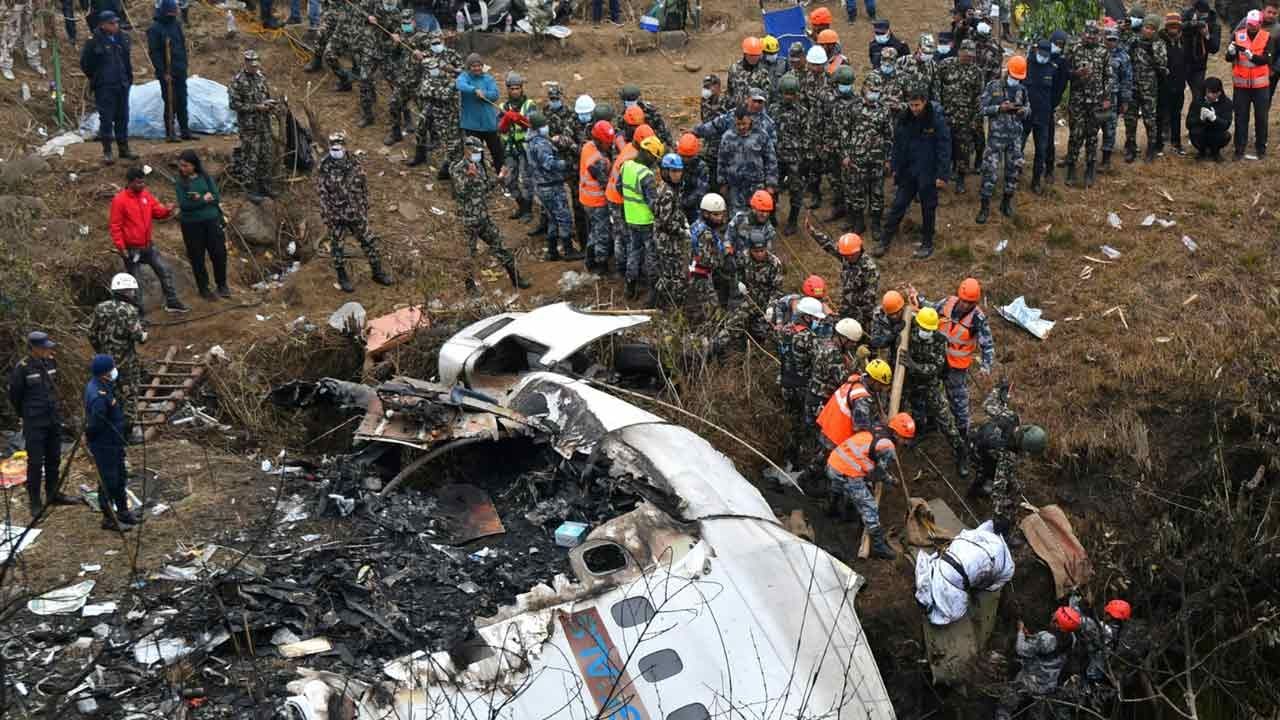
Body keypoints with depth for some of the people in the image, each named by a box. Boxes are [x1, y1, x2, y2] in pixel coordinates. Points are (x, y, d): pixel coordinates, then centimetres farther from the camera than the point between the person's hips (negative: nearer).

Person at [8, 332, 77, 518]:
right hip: (34, 424, -6)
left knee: (54, 459, 16)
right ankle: (35, 502, 5)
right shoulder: (22, 368, -15)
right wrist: (25, 414, 7)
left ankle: (53, 494, 30)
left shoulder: (51, 362, 3)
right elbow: (14, 395, -4)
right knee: (35, 462, -3)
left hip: (54, 420, 6)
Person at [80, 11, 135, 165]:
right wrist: (95, 78, 2)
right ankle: (107, 151, 2)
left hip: (122, 85, 6)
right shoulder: (94, 42, -11)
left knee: (122, 117, 11)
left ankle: (124, 149, 20)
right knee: (106, 118, -4)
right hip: (104, 87, -6)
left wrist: (128, 77, 17)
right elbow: (85, 63, -3)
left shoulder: (122, 39, 7)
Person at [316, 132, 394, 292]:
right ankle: (342, 277, 26)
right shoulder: (324, 168, -15)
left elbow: (364, 186, 5)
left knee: (369, 241, 10)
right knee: (337, 246, 9)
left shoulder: (354, 163, -5)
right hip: (336, 215, -3)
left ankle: (377, 272, 25)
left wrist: (365, 207, 7)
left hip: (356, 212, 3)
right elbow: (321, 193, -12)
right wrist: (327, 216, -13)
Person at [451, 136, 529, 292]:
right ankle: (470, 283, 15)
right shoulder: (458, 169, -12)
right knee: (470, 251, 2)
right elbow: (461, 192, -21)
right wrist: (469, 176, -33)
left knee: (498, 245, 11)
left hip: (484, 214, 7)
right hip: (470, 216, -7)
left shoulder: (478, 165, 11)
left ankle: (515, 277, 18)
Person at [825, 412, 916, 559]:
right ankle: (878, 545, 0)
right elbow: (878, 474, -12)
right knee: (868, 507, -2)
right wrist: (891, 480, 8)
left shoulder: (876, 431, 9)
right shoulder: (887, 446, -14)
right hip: (847, 474, -9)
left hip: (833, 462, 9)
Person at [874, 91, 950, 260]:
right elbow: (897, 145, 10)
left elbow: (944, 148, -14)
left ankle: (927, 243, 22)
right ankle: (885, 241, 13)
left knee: (928, 208, 9)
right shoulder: (904, 120, -1)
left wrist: (942, 175, -17)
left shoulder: (937, 120, -14)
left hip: (928, 173, -4)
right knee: (898, 205, 6)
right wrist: (895, 168, 10)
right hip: (907, 172, 4)